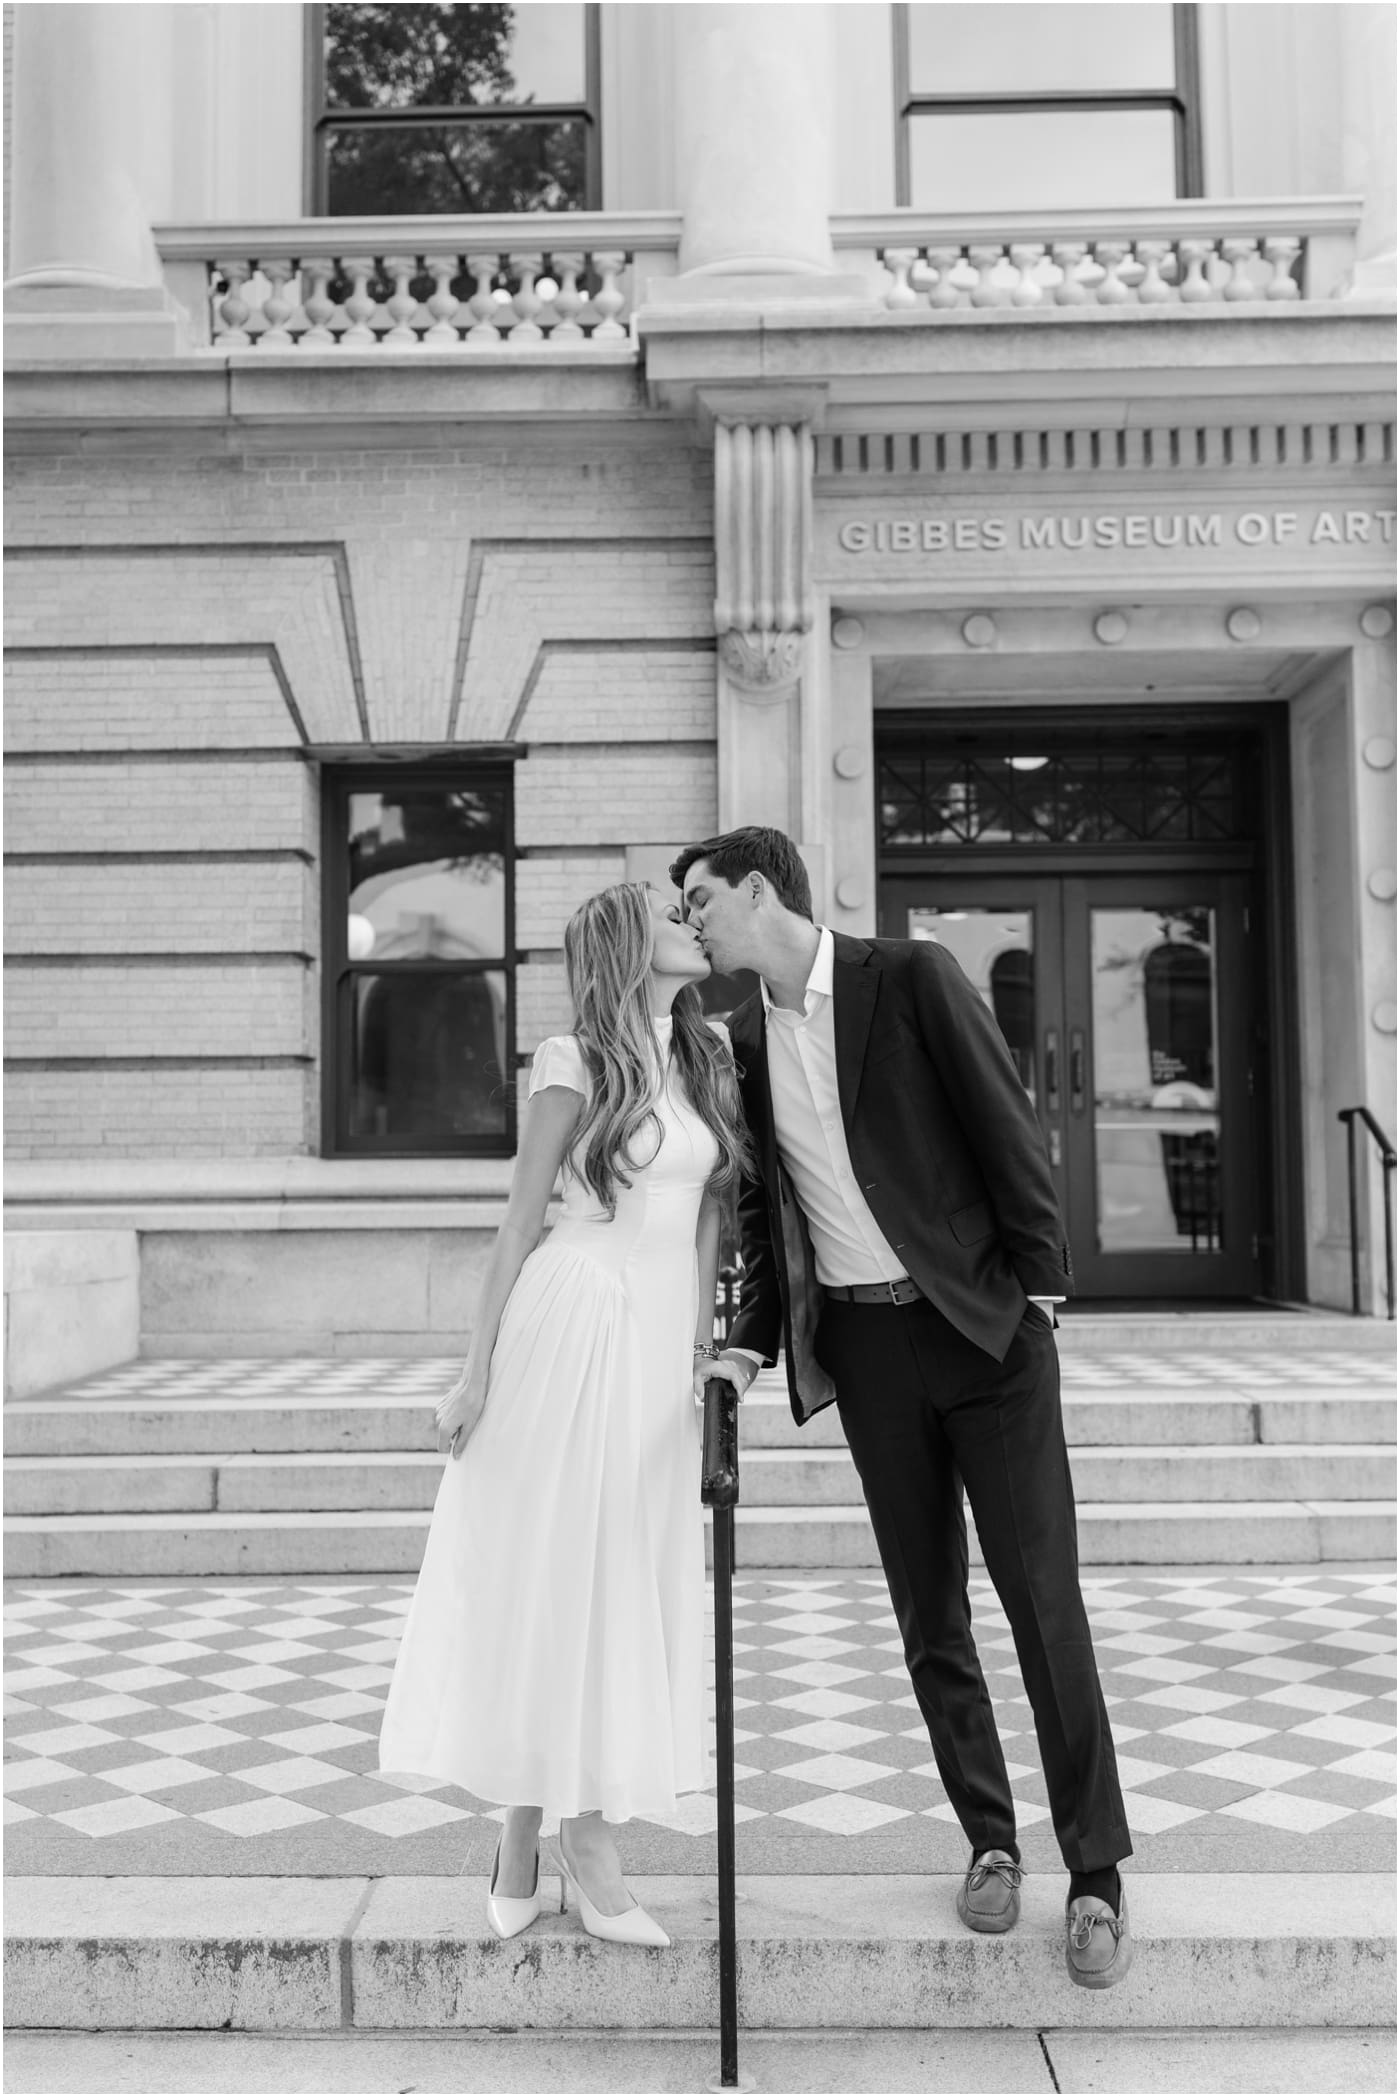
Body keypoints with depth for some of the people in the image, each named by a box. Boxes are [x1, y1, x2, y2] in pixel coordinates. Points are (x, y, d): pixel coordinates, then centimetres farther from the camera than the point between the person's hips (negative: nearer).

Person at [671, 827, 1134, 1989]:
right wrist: (753, 1340, 6)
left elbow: (1009, 1125, -7)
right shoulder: (745, 1035, 7)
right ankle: (990, 1840, 23)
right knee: (930, 1613, 9)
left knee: (1044, 1599, -3)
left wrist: (1039, 1284, -7)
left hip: (984, 1323, -4)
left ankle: (1097, 1871, 8)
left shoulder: (911, 976, -8)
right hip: (864, 1342, 4)